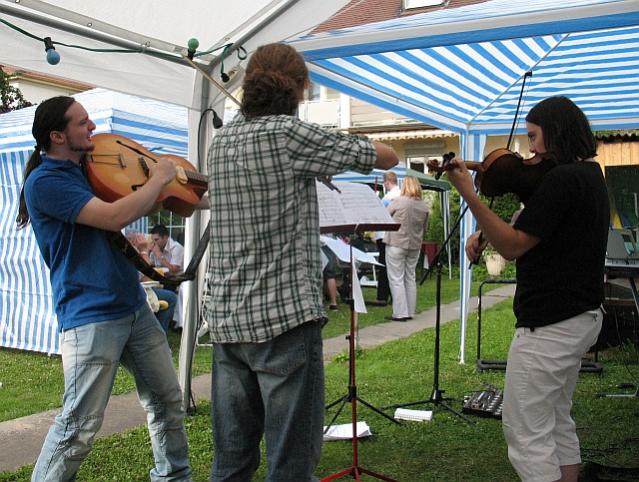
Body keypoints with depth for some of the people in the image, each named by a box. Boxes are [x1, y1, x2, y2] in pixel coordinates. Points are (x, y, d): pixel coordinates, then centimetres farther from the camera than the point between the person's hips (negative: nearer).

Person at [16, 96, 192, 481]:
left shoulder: (86, 169, 12)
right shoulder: (44, 181, -13)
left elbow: (133, 211, 23)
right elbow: (115, 217, -23)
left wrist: (161, 188, 8)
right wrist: (159, 178, -11)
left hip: (134, 304, 9)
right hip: (91, 316, -8)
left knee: (167, 399, 16)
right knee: (80, 426, -7)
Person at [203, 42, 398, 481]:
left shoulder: (221, 140, 10)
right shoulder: (289, 133, -10)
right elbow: (388, 157, -2)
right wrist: (352, 145, 17)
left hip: (227, 319, 7)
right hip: (285, 314, -7)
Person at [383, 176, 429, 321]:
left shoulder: (397, 202, -14)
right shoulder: (424, 206, 1)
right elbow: (424, 228, 10)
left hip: (396, 244, -5)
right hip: (415, 245, 5)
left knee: (396, 279, 0)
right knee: (410, 278, 14)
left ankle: (400, 313, -1)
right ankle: (410, 312, 18)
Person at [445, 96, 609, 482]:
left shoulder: (562, 179, -19)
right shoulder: (590, 175, 13)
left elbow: (514, 246, -20)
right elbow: (539, 235, 17)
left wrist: (468, 193, -22)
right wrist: (486, 234, 2)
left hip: (549, 324, -11)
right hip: (582, 317, 11)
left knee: (526, 433, -2)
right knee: (557, 423, 20)